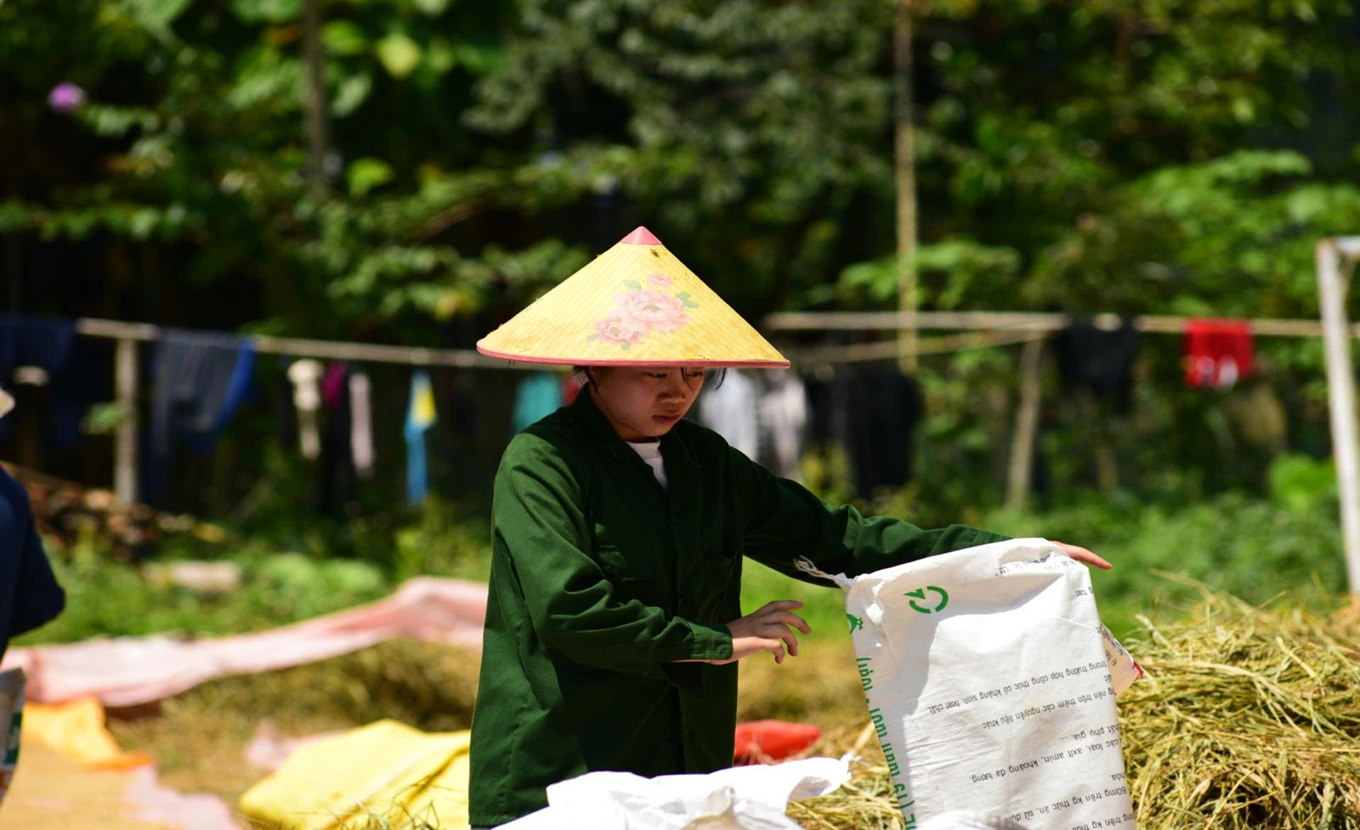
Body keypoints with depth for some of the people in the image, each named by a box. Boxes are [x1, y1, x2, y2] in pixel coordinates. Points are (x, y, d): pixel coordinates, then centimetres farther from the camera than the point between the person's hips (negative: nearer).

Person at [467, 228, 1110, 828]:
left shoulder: (704, 462, 12)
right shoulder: (539, 464, -9)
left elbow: (828, 537, 8)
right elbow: (568, 608, -20)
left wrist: (1003, 554, 0)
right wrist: (717, 642, -13)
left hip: (686, 773, 6)